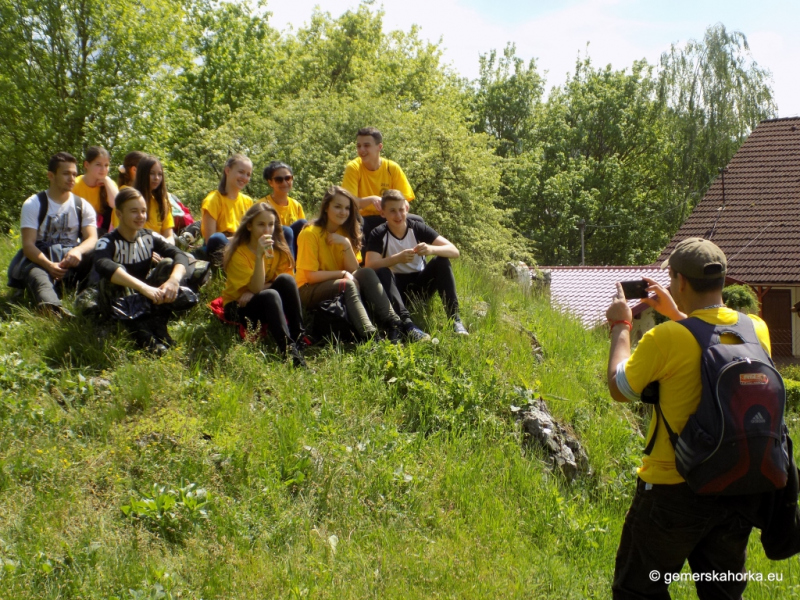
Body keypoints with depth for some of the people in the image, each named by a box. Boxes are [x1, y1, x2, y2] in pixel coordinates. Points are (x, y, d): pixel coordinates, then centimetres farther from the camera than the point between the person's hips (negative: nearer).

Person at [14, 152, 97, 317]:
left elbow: (92, 238, -4)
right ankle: (54, 309, -75)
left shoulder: (83, 206, 10)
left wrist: (78, 250, -31)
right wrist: (49, 265, -30)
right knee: (38, 278, -42)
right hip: (40, 259, -4)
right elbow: (28, 244, -8)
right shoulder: (33, 205, 2)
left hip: (72, 259, 4)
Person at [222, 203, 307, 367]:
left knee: (285, 280, -25)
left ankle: (299, 337, -28)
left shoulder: (279, 249, -2)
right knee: (270, 295, -35)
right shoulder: (239, 252, -15)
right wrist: (259, 255, -34)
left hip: (271, 305, 4)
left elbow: (287, 282, -11)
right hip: (238, 308, -4)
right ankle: (288, 349, -48)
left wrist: (253, 292, -21)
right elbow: (256, 288, -24)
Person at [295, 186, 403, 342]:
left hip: (338, 284, 6)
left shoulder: (346, 233, 5)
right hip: (309, 290, -6)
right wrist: (343, 273, -19)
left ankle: (392, 325, -35)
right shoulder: (310, 233, -13)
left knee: (367, 273, -22)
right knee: (348, 285, -33)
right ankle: (369, 335, -49)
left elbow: (353, 270, -4)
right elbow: (310, 276, -17)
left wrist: (346, 244, -18)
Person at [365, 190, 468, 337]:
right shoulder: (378, 234, -10)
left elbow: (454, 251, -15)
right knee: (382, 272, -31)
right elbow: (370, 265, -26)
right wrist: (397, 258, -41)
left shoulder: (418, 228, -7)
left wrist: (431, 249, -36)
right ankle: (407, 323, -46)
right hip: (396, 287, -2)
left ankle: (454, 318, -29)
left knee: (442, 261, -21)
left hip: (419, 285, 2)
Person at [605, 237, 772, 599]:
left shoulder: (666, 339, -21)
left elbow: (619, 388, -5)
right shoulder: (756, 330, -3)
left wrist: (620, 326, 7)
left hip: (674, 491, -5)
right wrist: (676, 314, 23)